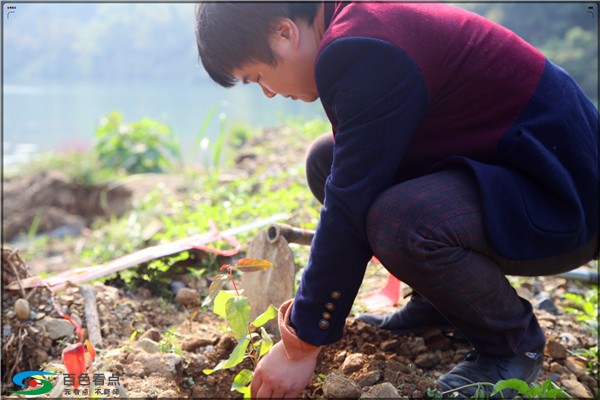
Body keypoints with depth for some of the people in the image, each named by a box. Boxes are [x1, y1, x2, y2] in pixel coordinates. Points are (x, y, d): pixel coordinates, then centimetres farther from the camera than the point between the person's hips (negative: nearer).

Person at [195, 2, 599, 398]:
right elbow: (352, 184, 14)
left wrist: (302, 345, -14)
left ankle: (514, 342, -5)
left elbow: (350, 213, -25)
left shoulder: (365, 51, -25)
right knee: (326, 161, 5)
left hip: (563, 201, -9)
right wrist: (312, 302, 15)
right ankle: (437, 305, 13)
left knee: (403, 222, -36)